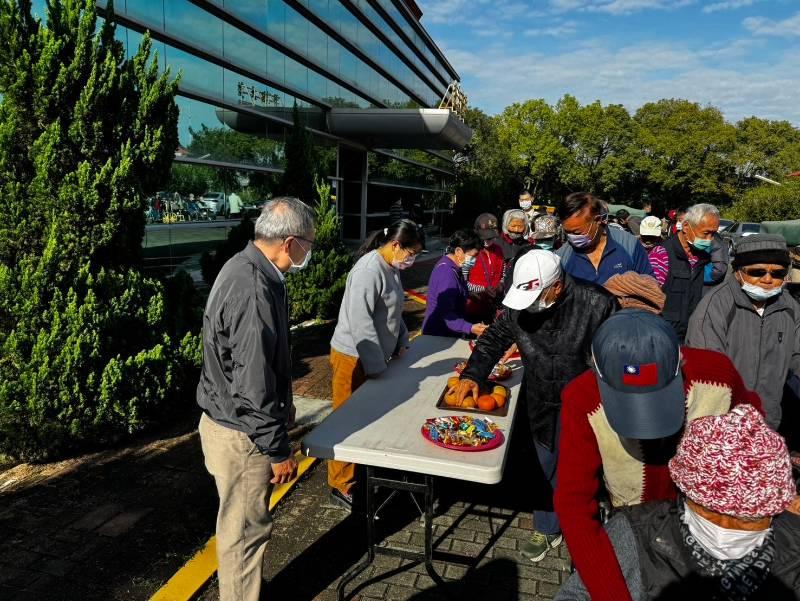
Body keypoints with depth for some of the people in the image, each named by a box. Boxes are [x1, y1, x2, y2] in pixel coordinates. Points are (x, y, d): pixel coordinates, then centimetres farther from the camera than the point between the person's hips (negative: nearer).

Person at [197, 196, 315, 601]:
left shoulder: (245, 268, 3)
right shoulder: (253, 290, -30)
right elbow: (252, 386, -27)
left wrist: (283, 403, 22)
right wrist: (278, 450, -17)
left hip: (234, 421, 10)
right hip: (241, 434, -10)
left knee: (243, 524, 26)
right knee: (244, 530, 10)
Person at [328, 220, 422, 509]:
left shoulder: (391, 267, 8)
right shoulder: (369, 270, -22)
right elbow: (359, 320, -27)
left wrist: (401, 342, 10)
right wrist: (376, 365, -23)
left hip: (374, 356, 9)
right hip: (354, 358, -9)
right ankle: (342, 486, 16)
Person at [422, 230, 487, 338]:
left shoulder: (452, 267, 5)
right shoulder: (447, 273, -26)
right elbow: (446, 314, -31)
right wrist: (470, 328, -39)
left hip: (448, 334, 10)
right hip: (439, 336, -10)